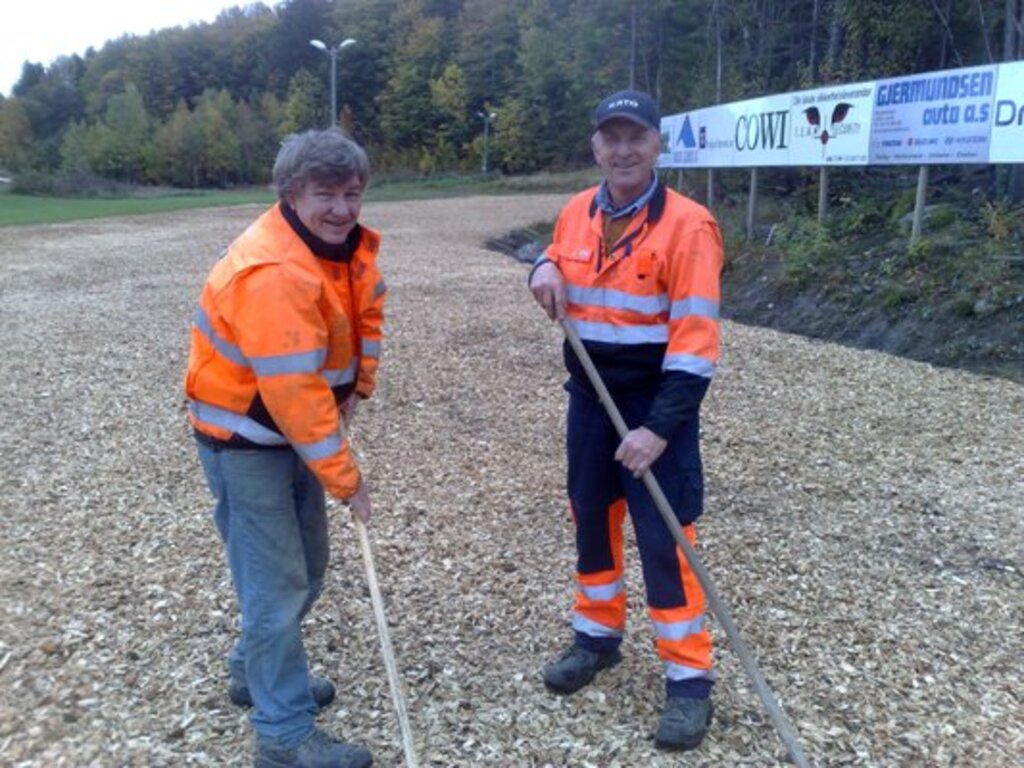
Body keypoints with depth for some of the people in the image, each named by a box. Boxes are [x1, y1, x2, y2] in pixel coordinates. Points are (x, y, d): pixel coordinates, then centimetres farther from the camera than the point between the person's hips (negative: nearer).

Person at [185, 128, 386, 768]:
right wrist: (345, 475, -24)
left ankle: (257, 671, 41)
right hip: (243, 437, -9)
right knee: (277, 583, -4)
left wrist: (357, 386, 5)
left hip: (294, 428, 9)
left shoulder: (350, 243, -2)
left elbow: (367, 309, 15)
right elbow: (293, 390, -32)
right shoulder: (273, 273, -31)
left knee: (307, 565, 19)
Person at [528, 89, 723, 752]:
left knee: (665, 540, -1)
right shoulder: (576, 213, 2)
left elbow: (696, 341, -20)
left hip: (657, 405, -6)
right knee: (591, 518, 17)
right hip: (591, 398, 6)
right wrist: (546, 268, -4)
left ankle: (690, 677, 15)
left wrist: (660, 429, -23)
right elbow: (559, 258, 22)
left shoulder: (688, 225, -17)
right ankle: (599, 635, 38)